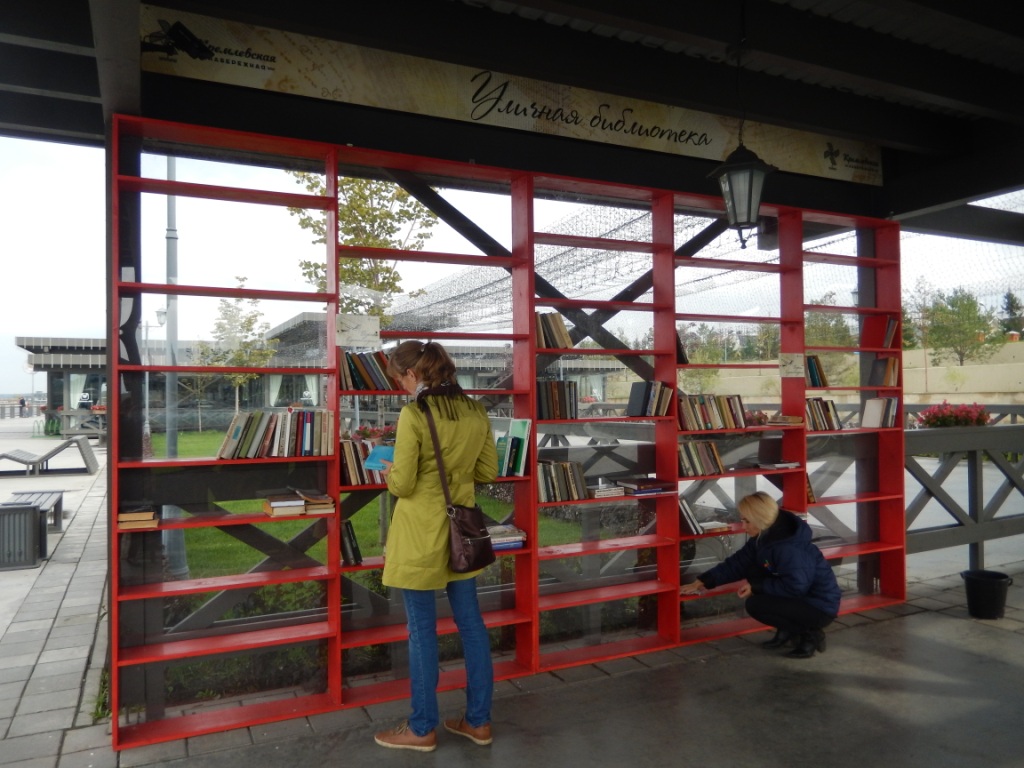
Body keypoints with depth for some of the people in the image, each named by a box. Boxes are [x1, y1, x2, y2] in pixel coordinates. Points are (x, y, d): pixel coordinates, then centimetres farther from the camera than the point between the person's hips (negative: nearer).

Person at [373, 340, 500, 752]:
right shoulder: (476, 411, 2)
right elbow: (488, 472, 7)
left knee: (422, 631, 7)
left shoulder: (413, 415, -17)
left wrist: (390, 474, 5)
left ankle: (423, 728, 22)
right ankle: (478, 721, 26)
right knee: (470, 623, 14)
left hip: (422, 535, -6)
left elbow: (403, 485, -16)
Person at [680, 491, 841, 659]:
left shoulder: (788, 548, -29)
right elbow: (738, 562, 4)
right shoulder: (764, 537, 1)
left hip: (821, 607, -9)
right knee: (753, 573, 3)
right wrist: (703, 581, 0)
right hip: (799, 597, 9)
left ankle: (810, 634, -3)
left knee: (755, 605, -19)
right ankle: (787, 631, 11)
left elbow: (795, 587, -30)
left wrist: (757, 587, -20)